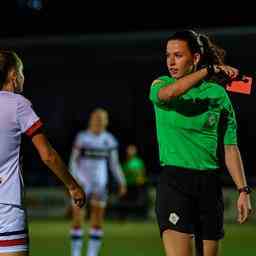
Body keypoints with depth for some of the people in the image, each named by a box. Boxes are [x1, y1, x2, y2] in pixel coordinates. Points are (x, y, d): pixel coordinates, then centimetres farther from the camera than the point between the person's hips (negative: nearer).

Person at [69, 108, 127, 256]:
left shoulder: (109, 140, 4)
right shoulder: (82, 138, -5)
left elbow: (114, 163, 11)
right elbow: (74, 160, -3)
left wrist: (121, 182, 6)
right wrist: (75, 179, -14)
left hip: (100, 183, 3)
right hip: (82, 182, -3)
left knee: (98, 220, 1)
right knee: (78, 217, -4)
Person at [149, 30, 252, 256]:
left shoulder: (217, 93, 7)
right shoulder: (161, 85, 5)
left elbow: (230, 147, 7)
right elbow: (168, 93, -22)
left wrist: (243, 190, 0)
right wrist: (209, 70, -23)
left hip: (210, 184, 2)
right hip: (174, 180, -2)